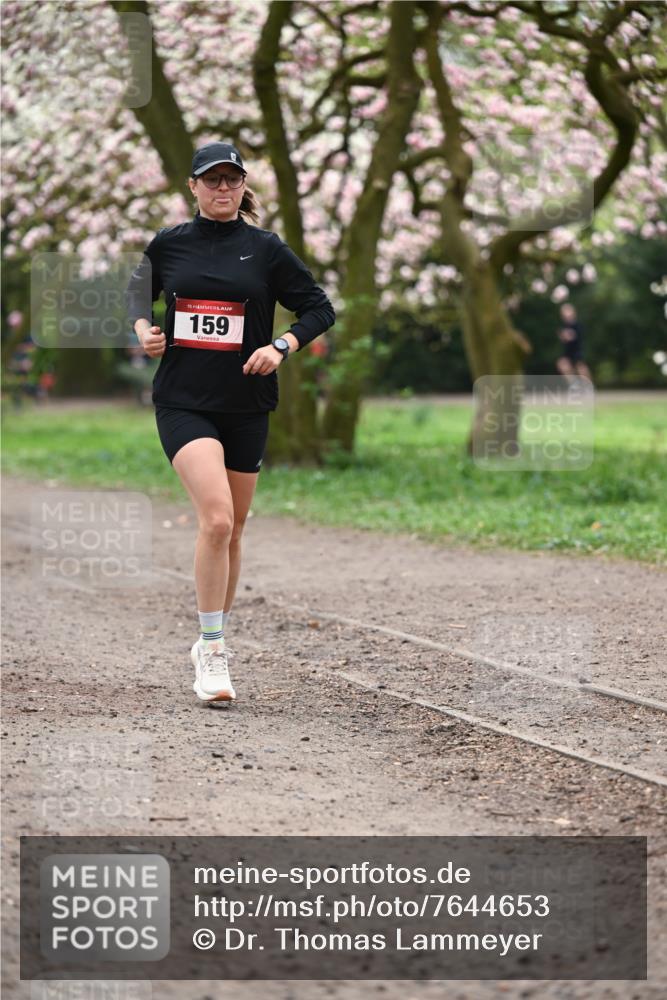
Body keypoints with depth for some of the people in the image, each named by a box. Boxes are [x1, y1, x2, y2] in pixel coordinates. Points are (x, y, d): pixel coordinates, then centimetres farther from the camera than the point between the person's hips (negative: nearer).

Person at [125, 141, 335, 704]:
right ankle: (212, 651, -14)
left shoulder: (265, 249, 1)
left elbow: (320, 308, 6)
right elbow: (138, 293, 22)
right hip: (184, 402, -2)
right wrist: (143, 331, 2)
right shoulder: (167, 245, 4)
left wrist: (281, 347, -10)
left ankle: (212, 643, 29)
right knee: (216, 518, -21)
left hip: (246, 405, 2)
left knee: (231, 531, 11)